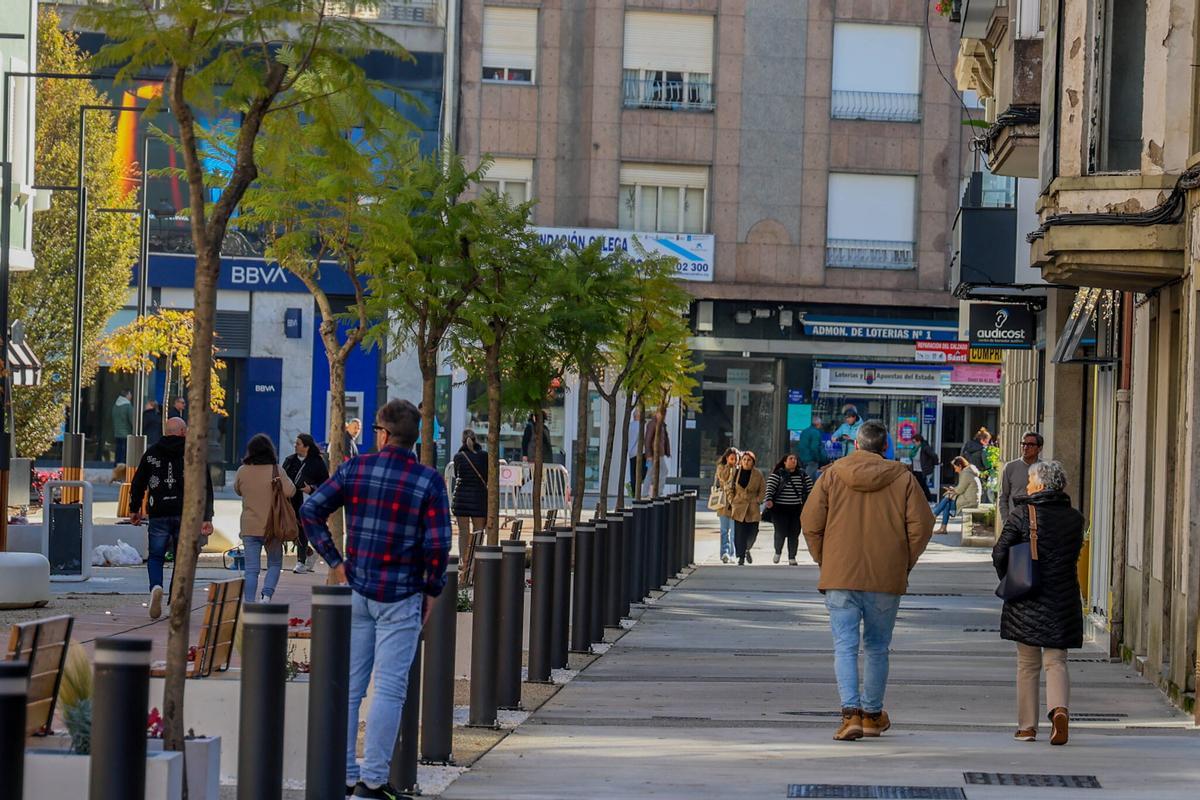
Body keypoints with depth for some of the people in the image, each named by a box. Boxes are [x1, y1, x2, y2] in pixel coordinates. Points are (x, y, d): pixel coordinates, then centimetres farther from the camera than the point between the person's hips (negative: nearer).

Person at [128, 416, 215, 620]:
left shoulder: (152, 453, 8)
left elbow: (137, 484, 11)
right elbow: (206, 488, -3)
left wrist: (134, 509, 22)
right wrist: (207, 518, -3)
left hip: (159, 514, 1)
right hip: (186, 515, 0)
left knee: (155, 556, 7)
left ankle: (156, 587, -21)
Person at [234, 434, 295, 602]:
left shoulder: (242, 471, -1)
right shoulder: (276, 470, -9)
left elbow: (237, 490, 16)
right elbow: (290, 492, -15)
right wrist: (283, 479, 1)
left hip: (249, 527, 2)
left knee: (251, 569, 5)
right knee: (274, 563, 14)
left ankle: (249, 603, -1)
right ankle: (266, 596, -6)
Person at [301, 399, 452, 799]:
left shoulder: (355, 469, 0)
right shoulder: (428, 480, -9)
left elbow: (311, 511, -3)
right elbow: (438, 543, -14)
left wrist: (334, 561, 3)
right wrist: (432, 589, -1)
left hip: (355, 589, 3)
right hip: (400, 597, -3)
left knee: (348, 685, 10)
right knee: (389, 688, 2)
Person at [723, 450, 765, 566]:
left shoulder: (758, 474, 3)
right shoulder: (734, 473, 3)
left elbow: (763, 490, 10)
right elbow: (728, 488, 9)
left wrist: (758, 501, -2)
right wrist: (732, 501, 0)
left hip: (753, 509, 1)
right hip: (738, 508, -1)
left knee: (752, 533, 1)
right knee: (739, 533, -6)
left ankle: (747, 550, 30)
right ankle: (741, 556, 2)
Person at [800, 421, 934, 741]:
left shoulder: (832, 475, 1)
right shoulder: (903, 478, 1)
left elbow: (811, 523, -1)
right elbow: (921, 526, -3)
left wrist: (823, 560, 12)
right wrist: (905, 564, 10)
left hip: (840, 575, -1)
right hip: (886, 580, 1)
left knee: (845, 646, -1)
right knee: (877, 648, 15)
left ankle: (851, 712, -17)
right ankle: (872, 714, 23)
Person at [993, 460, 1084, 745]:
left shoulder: (1022, 514, -7)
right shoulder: (1074, 518, 2)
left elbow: (1000, 553, -9)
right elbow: (1074, 554, 9)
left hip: (1026, 602, -2)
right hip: (1063, 600, 2)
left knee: (1027, 664, 10)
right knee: (1056, 661, 8)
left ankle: (1027, 725, 12)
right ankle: (1059, 709, -18)